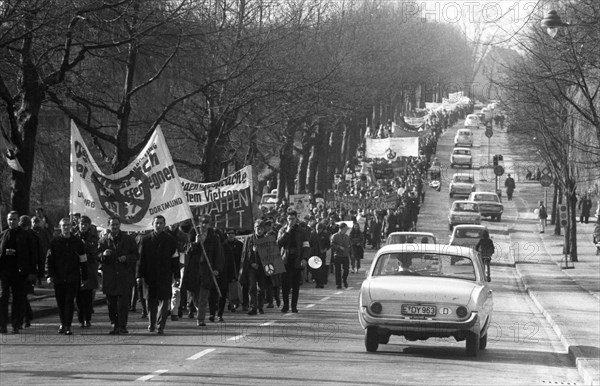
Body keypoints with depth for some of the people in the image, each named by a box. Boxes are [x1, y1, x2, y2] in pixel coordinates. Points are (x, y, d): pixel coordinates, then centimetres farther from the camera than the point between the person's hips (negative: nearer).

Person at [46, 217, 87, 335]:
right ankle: (63, 324, 25)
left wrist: (84, 277, 9)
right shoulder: (54, 242, 4)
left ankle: (67, 326, -8)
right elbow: (49, 259, 3)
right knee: (60, 302, 8)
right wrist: (49, 275, -7)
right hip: (58, 278, 1)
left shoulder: (77, 242, 5)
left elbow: (83, 261, 10)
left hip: (73, 278, -1)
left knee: (70, 302, -8)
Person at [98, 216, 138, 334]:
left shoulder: (129, 239, 7)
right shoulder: (104, 240, 11)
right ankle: (115, 325, 11)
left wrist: (126, 258, -12)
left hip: (125, 277, -2)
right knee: (111, 303, 3)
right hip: (109, 277, 2)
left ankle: (122, 326, -8)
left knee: (123, 302, -10)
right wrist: (103, 254, -14)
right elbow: (97, 256, 7)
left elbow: (136, 256, 7)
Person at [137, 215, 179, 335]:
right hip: (150, 276, 1)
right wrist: (140, 275, -2)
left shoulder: (171, 240, 3)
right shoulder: (145, 240, 5)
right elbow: (141, 259, 4)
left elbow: (175, 259, 3)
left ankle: (161, 326, -7)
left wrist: (176, 276, -2)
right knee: (151, 300, 9)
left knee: (163, 300, -7)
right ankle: (152, 323, 26)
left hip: (165, 276, -1)